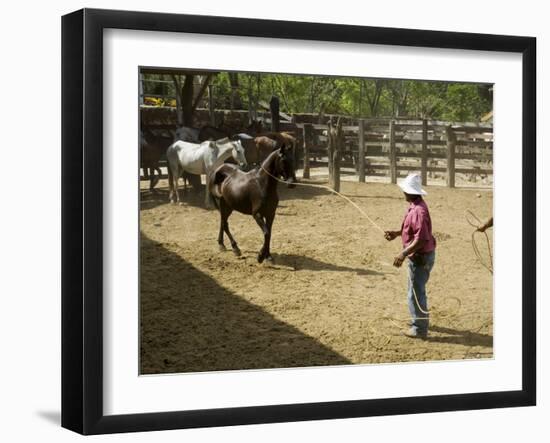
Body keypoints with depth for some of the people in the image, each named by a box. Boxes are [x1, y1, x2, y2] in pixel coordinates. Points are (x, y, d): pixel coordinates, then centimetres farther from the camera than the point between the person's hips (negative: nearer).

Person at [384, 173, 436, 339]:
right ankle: (419, 319, 42)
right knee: (417, 289, 25)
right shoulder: (415, 206, 5)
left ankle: (419, 329, 10)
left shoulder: (418, 210, -27)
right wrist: (397, 233, 13)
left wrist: (403, 254, -29)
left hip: (420, 258, -10)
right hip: (418, 256, 10)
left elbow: (421, 239, -30)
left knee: (415, 292, 0)